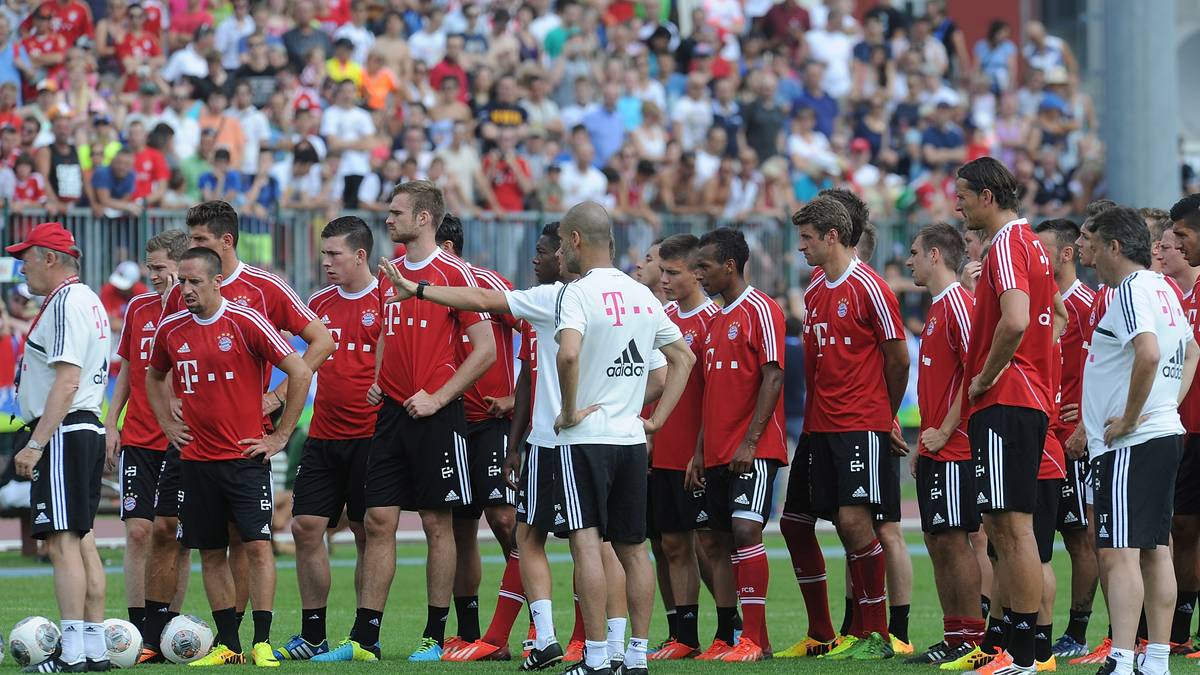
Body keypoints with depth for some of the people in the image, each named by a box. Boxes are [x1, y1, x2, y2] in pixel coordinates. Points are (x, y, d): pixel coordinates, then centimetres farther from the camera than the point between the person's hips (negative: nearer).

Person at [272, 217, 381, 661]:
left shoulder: (387, 300, -6)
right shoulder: (319, 304, 12)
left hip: (370, 436, -6)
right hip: (324, 437, 6)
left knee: (368, 534, 0)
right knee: (306, 528, 0)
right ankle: (312, 637, 8)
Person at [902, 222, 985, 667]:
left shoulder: (958, 304, -12)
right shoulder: (937, 308, 18)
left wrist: (944, 431, -18)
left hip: (953, 448, -10)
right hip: (934, 449, 10)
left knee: (954, 540, -9)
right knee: (938, 543, 9)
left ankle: (973, 640, -6)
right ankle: (953, 637, 12)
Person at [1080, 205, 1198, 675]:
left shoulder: (1131, 290, -14)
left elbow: (1148, 354, -30)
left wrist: (1128, 419, -20)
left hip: (1130, 444, -10)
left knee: (1118, 552, -13)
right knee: (1155, 552, 11)